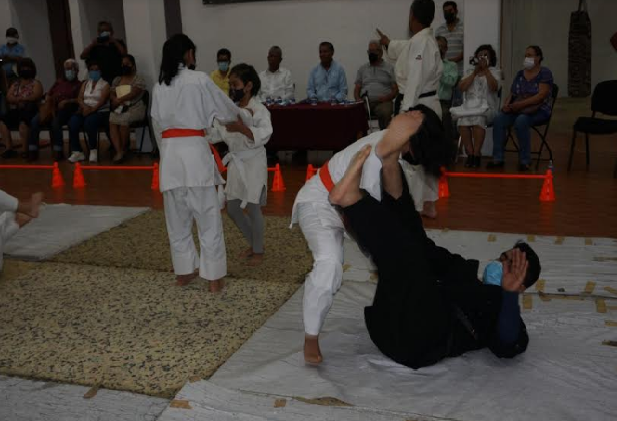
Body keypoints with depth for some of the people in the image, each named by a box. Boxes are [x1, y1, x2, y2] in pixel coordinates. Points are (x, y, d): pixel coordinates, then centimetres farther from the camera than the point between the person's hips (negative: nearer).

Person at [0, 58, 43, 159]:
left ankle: (26, 150, -31)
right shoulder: (15, 84, 22)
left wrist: (18, 98, -5)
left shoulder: (36, 83, 8)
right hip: (15, 111, 5)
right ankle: (9, 149, -20)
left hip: (29, 111, -5)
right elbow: (8, 98, 7)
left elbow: (34, 97, -10)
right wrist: (24, 99, -10)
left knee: (23, 121, -38)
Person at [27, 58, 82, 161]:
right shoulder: (59, 82, 29)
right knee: (35, 121, -21)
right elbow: (48, 94, 27)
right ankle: (32, 150, -20)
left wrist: (66, 101, -17)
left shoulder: (79, 84, 12)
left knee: (55, 123, -36)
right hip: (52, 108, 5)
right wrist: (48, 101, 5)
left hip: (65, 110, -5)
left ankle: (58, 151, -29)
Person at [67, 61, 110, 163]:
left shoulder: (105, 84, 5)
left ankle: (93, 150, -20)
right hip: (85, 110, 4)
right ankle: (77, 151, -25)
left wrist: (92, 109, -24)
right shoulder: (85, 84, 21)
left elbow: (102, 100, -10)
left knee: (89, 122, -37)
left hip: (100, 111, -4)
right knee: (72, 123, -27)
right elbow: (79, 99, 9)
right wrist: (85, 107, -13)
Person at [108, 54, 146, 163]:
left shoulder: (139, 79, 4)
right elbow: (111, 94, 12)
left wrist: (119, 100, -14)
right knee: (112, 120, -30)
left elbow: (133, 94, -10)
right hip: (119, 108, 4)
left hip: (134, 108, -4)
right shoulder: (117, 80, 22)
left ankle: (123, 149, -19)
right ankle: (119, 151, -36)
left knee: (123, 119, -36)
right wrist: (115, 100, -10)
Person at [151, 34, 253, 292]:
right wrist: (246, 117, 26)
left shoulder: (159, 86, 11)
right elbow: (225, 109, 6)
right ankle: (214, 277, 8)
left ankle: (184, 272, 25)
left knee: (177, 218, 14)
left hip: (169, 152, 5)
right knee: (208, 217, 3)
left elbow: (157, 124, 14)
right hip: (194, 151, -5)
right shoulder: (199, 79, -3)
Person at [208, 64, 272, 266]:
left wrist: (242, 128, -43)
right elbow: (217, 132, 10)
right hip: (236, 163, 7)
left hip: (254, 163, -7)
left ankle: (258, 251, 19)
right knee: (232, 208, 12)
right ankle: (253, 243, 32)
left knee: (253, 207, -1)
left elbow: (264, 135, -31)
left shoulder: (259, 110, -16)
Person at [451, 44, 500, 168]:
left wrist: (486, 69, -11)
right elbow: (461, 87, 1)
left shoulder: (494, 72, 10)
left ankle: (477, 154, -26)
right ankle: (470, 153, -23)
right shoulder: (470, 72, 18)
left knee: (478, 119, -36)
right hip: (470, 106, 2)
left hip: (487, 107, -2)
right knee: (462, 120, -32)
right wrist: (474, 73, -2)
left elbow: (494, 87, -11)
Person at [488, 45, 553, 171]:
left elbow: (541, 96, -15)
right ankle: (497, 159, -20)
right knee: (498, 120, -22)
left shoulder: (545, 73, -3)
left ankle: (525, 161, -25)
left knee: (521, 121, -37)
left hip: (539, 110, -5)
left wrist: (520, 104, -23)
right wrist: (507, 104, -11)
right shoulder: (520, 74, 15)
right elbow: (512, 94, 12)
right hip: (517, 109, 5)